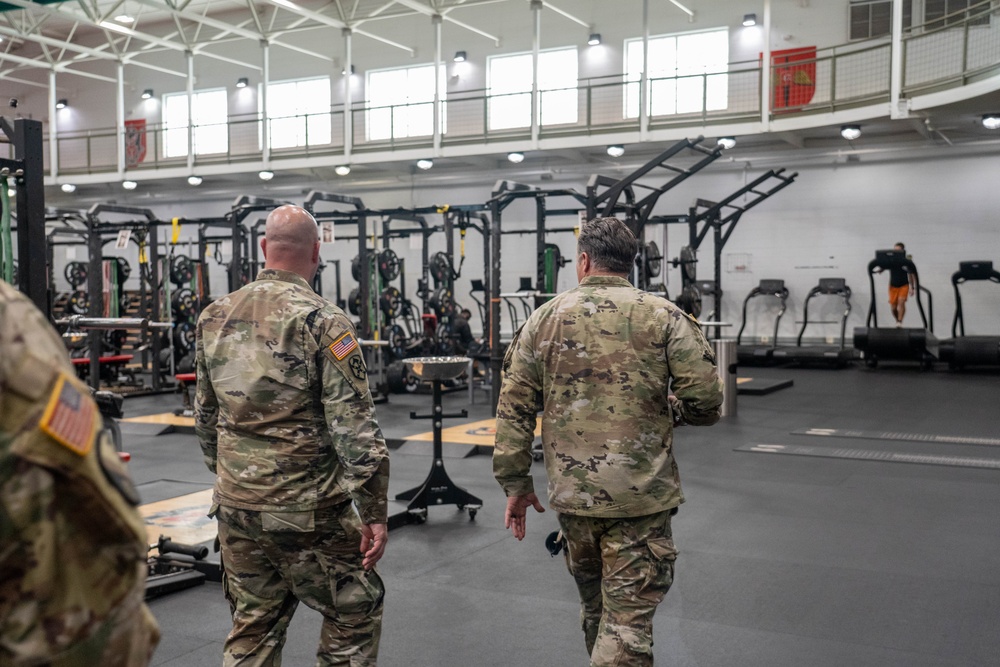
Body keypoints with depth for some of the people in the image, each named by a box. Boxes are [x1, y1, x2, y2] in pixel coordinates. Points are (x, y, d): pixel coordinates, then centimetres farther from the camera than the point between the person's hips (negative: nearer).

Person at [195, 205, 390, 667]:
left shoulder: (214, 318, 5)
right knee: (355, 613, 12)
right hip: (306, 508, -6)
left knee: (253, 627, 17)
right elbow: (354, 428, -16)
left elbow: (205, 416, 14)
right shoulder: (321, 321, -14)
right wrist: (374, 514, -11)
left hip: (235, 504, 6)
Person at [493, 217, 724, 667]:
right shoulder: (665, 317, -4)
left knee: (594, 606, 22)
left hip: (571, 493, 3)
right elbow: (706, 400, -9)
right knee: (628, 617, 2)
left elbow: (513, 410, 1)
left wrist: (515, 484, 8)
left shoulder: (544, 319, 3)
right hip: (640, 495, -3)